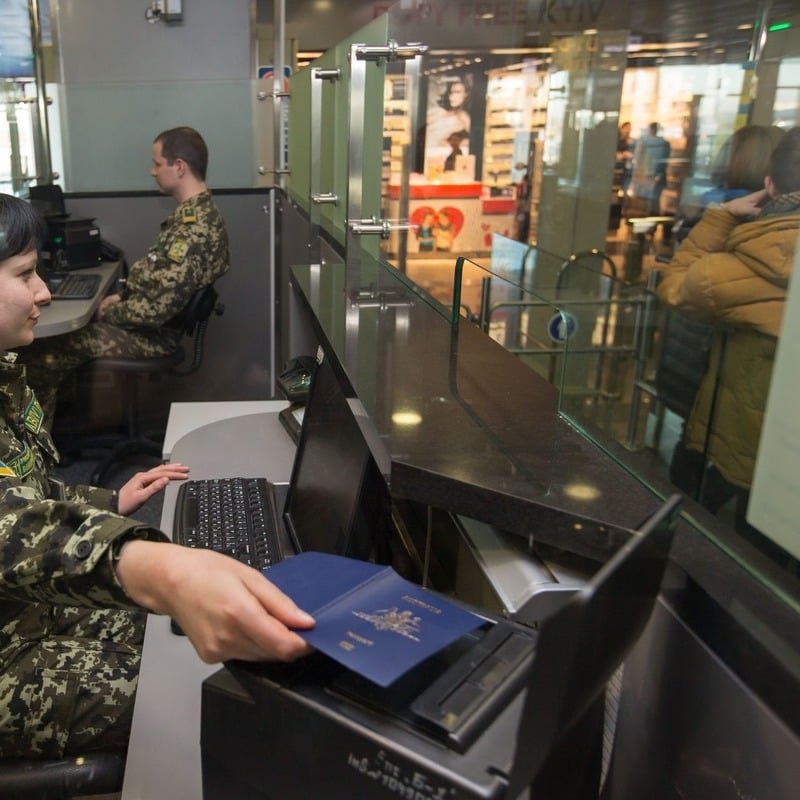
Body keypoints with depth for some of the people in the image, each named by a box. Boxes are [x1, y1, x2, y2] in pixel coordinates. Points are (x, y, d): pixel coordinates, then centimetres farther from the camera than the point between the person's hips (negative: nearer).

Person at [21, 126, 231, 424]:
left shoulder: (193, 229, -28)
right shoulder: (198, 211, 7)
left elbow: (156, 308, -29)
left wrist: (109, 313, -12)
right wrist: (123, 295, 7)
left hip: (153, 334, -10)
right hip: (152, 322, 10)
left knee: (38, 356, -7)